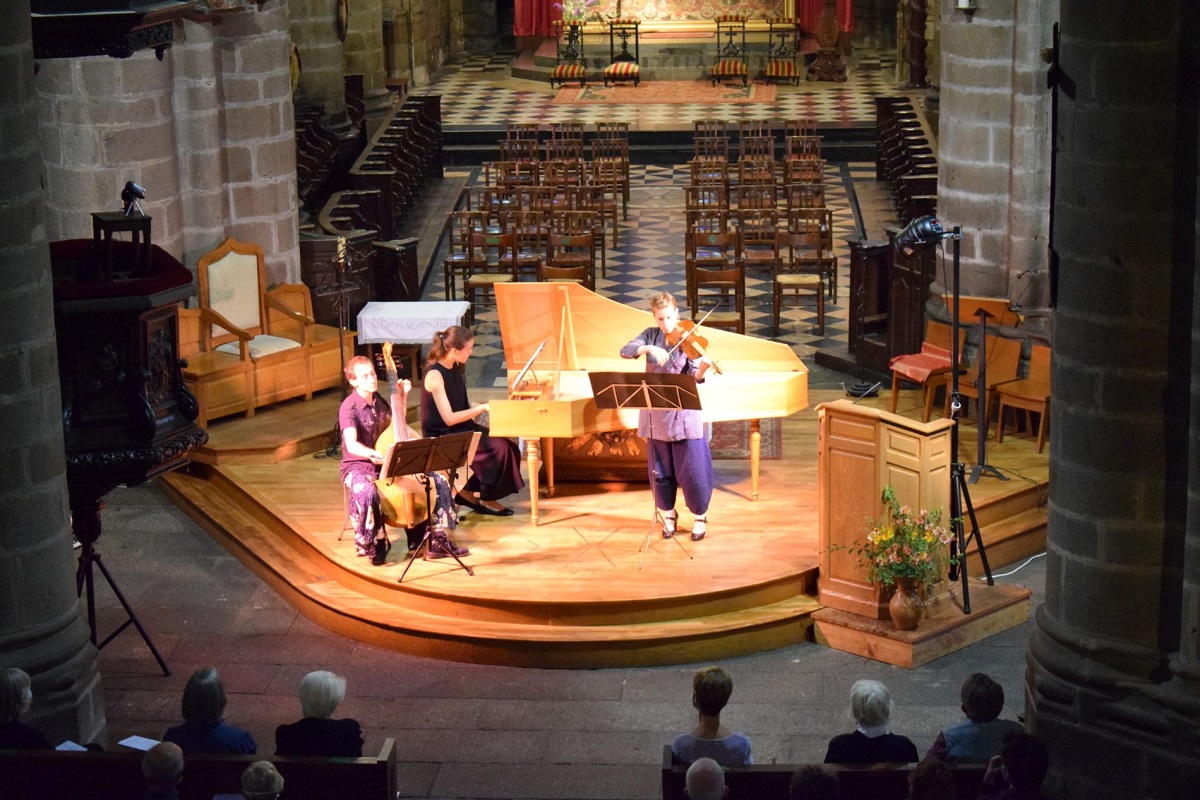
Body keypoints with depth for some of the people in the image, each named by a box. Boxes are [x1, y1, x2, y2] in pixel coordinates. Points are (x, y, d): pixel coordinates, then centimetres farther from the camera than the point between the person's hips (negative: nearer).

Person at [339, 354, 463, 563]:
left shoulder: (378, 400, 7)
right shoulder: (349, 408, -16)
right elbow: (351, 444, -32)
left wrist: (402, 397, 12)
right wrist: (373, 454, -51)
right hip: (358, 467, -7)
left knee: (438, 481, -6)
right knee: (367, 492, -42)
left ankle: (437, 539, 3)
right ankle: (372, 545, -17)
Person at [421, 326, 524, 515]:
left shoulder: (455, 369, 7)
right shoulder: (435, 375, -20)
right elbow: (449, 418, -22)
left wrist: (481, 407, 1)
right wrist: (481, 408, -19)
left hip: (461, 428, 9)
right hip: (443, 437, -9)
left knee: (509, 446, -7)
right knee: (499, 448, -20)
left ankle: (470, 492, 3)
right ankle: (485, 498, -1)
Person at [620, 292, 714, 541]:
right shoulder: (650, 335, 4)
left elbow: (693, 378, -12)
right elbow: (625, 351, -12)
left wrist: (702, 369, -34)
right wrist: (650, 348, -28)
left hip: (683, 414, -3)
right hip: (655, 413, 3)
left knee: (693, 468, -2)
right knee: (661, 469, 11)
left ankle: (700, 517, 13)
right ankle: (668, 515, 27)